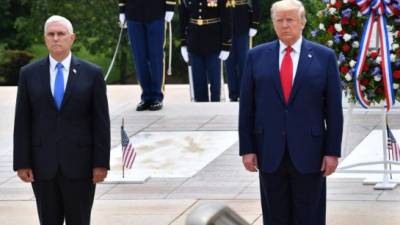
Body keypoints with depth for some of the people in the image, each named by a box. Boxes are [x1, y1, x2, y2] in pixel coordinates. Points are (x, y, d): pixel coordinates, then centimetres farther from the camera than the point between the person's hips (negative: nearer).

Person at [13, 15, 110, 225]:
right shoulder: (29, 74, 4)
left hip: (79, 163, -1)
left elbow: (101, 122, -1)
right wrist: (21, 163, -3)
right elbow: (22, 122, 3)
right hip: (43, 164, 1)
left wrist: (101, 163, -6)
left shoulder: (92, 73, 0)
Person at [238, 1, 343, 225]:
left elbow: (334, 109, 0)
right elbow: (247, 107, 5)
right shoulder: (257, 56, 5)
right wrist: (247, 148, 0)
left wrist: (333, 151, -4)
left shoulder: (324, 57, 1)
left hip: (308, 153, -1)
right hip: (269, 153, 1)